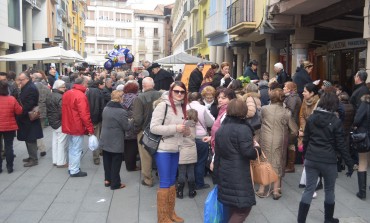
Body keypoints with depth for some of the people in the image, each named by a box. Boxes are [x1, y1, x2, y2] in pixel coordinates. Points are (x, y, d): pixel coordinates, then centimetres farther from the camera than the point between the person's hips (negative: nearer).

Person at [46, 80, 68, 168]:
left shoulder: (50, 96, 11)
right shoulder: (60, 97, -20)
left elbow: (48, 110, 17)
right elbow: (62, 112, -24)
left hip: (53, 122, 10)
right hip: (60, 123, -10)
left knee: (55, 141, 15)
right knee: (61, 142, -2)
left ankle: (55, 160, 23)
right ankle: (61, 162, 4)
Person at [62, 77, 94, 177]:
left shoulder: (66, 94, 7)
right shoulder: (80, 96, -20)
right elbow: (84, 115, -23)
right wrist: (90, 128, -18)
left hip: (68, 126, 8)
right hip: (77, 127, -8)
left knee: (71, 148, 19)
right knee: (77, 149, 2)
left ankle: (71, 167, 29)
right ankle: (75, 171, 9)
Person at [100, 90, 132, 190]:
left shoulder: (106, 108, 3)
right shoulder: (122, 112, -21)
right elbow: (126, 127, -16)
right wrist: (130, 122, 5)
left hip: (105, 140, 7)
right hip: (116, 142, -7)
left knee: (107, 160, 17)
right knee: (116, 163, 5)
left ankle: (107, 179, 28)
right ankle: (115, 183, 13)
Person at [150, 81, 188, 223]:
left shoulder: (182, 107, 9)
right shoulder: (162, 105, -14)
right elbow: (153, 128, -20)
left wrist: (186, 131, -2)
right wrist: (175, 128, -23)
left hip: (175, 149, 7)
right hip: (163, 150, -7)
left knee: (172, 182, 16)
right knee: (164, 183, 0)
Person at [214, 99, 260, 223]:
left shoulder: (220, 129, 12)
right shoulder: (243, 129, -13)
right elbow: (248, 153, -19)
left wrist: (217, 173, 22)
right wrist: (257, 148, 2)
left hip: (224, 173, 8)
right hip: (239, 176, -8)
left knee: (232, 207, 18)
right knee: (243, 208, 0)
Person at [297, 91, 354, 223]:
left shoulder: (311, 118, 2)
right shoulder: (335, 121, -10)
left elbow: (305, 140, 8)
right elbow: (341, 145, -8)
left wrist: (305, 155, 21)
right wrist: (350, 163, 0)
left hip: (311, 159, 3)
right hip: (328, 161, -3)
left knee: (309, 189, 8)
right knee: (329, 190, 16)